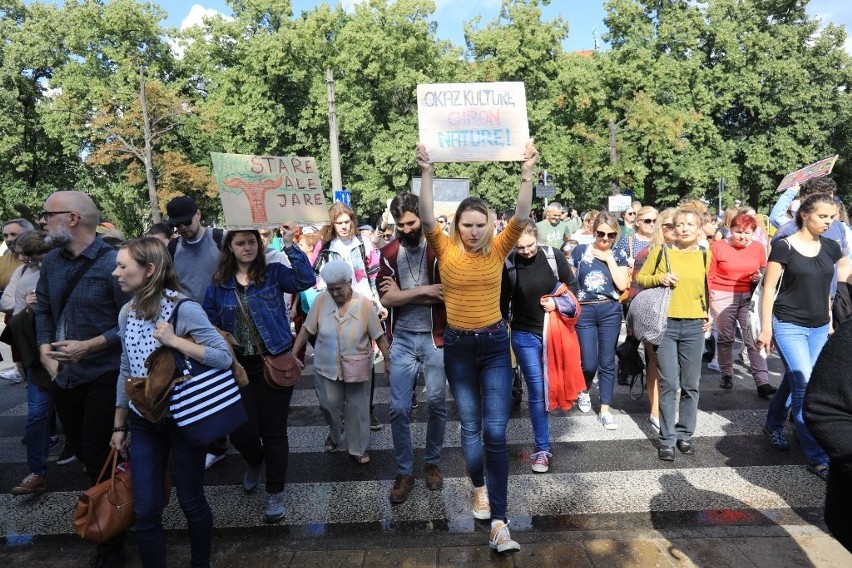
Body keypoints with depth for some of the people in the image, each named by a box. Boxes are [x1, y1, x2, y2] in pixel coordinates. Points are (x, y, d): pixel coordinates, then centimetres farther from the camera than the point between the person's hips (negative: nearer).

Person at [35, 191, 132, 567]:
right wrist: (45, 350, 0)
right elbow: (43, 309, 14)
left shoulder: (113, 263, -17)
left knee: (100, 460, 2)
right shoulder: (51, 262, 6)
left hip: (104, 377, -7)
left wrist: (88, 347, -21)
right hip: (63, 375, 7)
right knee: (81, 451, 20)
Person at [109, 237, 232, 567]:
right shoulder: (127, 313, 1)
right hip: (143, 424, 5)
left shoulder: (184, 309, -18)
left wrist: (174, 341, -29)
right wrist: (119, 426, 12)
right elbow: (126, 372, 9)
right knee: (144, 512, 9)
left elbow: (224, 357, -22)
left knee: (191, 501, 12)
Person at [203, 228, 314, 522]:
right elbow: (210, 327, 7)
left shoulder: (274, 273, -3)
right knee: (240, 431, 6)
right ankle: (254, 463, 42)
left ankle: (275, 492, 23)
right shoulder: (218, 285, 3)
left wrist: (290, 245, -25)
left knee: (273, 429, 4)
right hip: (238, 367, 2)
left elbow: (306, 280, -20)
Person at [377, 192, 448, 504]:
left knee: (437, 404, 10)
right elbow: (385, 299, -6)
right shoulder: (388, 252, 2)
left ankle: (432, 463, 31)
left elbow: (448, 293, -14)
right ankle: (404, 472, 19)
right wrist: (423, 291, -15)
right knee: (399, 408, 2)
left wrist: (403, 295, -12)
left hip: (435, 338, -1)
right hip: (402, 339, 2)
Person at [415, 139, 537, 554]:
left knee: (496, 431, -4)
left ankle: (499, 521, 0)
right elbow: (427, 220, -19)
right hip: (458, 346, 1)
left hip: (495, 345, 0)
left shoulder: (498, 249, -2)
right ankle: (479, 486, 41)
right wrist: (427, 173, -29)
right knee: (470, 426, 15)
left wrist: (527, 173, -24)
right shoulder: (446, 250, -4)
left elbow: (521, 217, -15)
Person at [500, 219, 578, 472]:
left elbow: (572, 284, 5)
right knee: (537, 391, 0)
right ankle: (542, 449, 11)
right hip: (525, 335, -2)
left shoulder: (553, 256, -8)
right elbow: (503, 302, -2)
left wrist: (558, 302, -13)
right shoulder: (508, 265, -12)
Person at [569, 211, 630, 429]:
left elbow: (623, 285, -8)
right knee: (589, 363, -1)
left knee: (607, 362, 6)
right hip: (585, 311, -1)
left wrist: (609, 258, -7)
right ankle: (584, 391, 33)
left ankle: (605, 410, 18)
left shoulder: (619, 255, 5)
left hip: (610, 311, 1)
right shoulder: (580, 251, 1)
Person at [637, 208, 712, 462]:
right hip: (665, 325, -2)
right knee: (669, 384, -3)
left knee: (690, 384, 8)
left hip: (694, 327, 3)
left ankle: (685, 434, 24)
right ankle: (667, 439, 8)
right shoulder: (660, 251, 0)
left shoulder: (705, 256, 7)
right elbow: (640, 279, 6)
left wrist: (709, 313, 6)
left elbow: (706, 288, 20)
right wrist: (660, 279, -12)